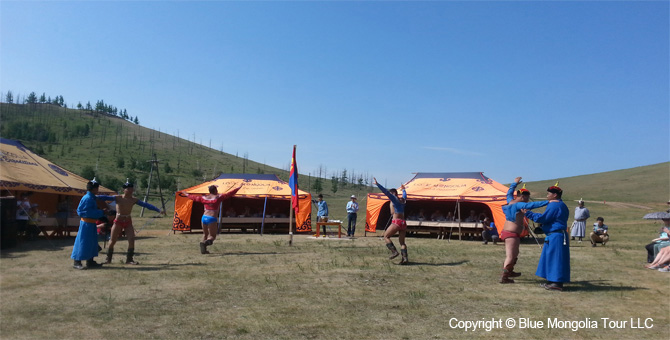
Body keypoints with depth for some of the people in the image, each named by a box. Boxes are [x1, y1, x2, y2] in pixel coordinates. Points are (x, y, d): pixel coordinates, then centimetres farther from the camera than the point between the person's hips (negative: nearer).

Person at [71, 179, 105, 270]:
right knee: (83, 242, -6)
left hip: (91, 223, 10)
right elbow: (88, 212, -23)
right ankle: (77, 262, 1)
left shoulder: (91, 197, 12)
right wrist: (101, 213, -19)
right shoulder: (88, 198, -18)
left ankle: (90, 262, 23)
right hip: (86, 223, -10)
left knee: (92, 242, 15)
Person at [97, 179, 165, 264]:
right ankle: (108, 259, 24)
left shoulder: (134, 200, -3)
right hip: (118, 222, -2)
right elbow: (106, 198, -20)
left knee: (131, 240, -8)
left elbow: (146, 205, -6)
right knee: (112, 241, 6)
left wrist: (158, 210, -10)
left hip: (128, 222, 2)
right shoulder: (118, 198, -9)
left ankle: (129, 259, 4)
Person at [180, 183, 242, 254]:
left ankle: (203, 250, 16)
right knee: (212, 236, 2)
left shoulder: (204, 198, 10)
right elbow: (229, 194, -2)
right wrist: (238, 187, 4)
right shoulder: (218, 197, -3)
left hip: (204, 217, 5)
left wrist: (187, 195, 44)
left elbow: (195, 197, 25)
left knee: (205, 234, 22)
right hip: (211, 219, -5)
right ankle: (205, 243, -28)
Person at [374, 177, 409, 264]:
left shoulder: (394, 199, -3)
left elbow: (386, 192, -12)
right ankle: (405, 258, -1)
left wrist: (377, 184, -12)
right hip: (403, 223, 8)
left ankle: (394, 251, -10)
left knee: (386, 236, 4)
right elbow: (405, 195, 41)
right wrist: (403, 189, 61)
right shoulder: (402, 200, 18)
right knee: (402, 242, 11)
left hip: (396, 222, -8)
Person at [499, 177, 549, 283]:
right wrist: (547, 202, -30)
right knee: (510, 256, -8)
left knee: (514, 254, 27)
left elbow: (509, 193, 31)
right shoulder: (518, 205, -16)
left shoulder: (511, 201, 10)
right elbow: (531, 205, -29)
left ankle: (509, 271, 42)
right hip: (512, 234, -10)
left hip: (506, 232, 10)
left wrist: (515, 183, 42)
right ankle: (504, 277, -10)